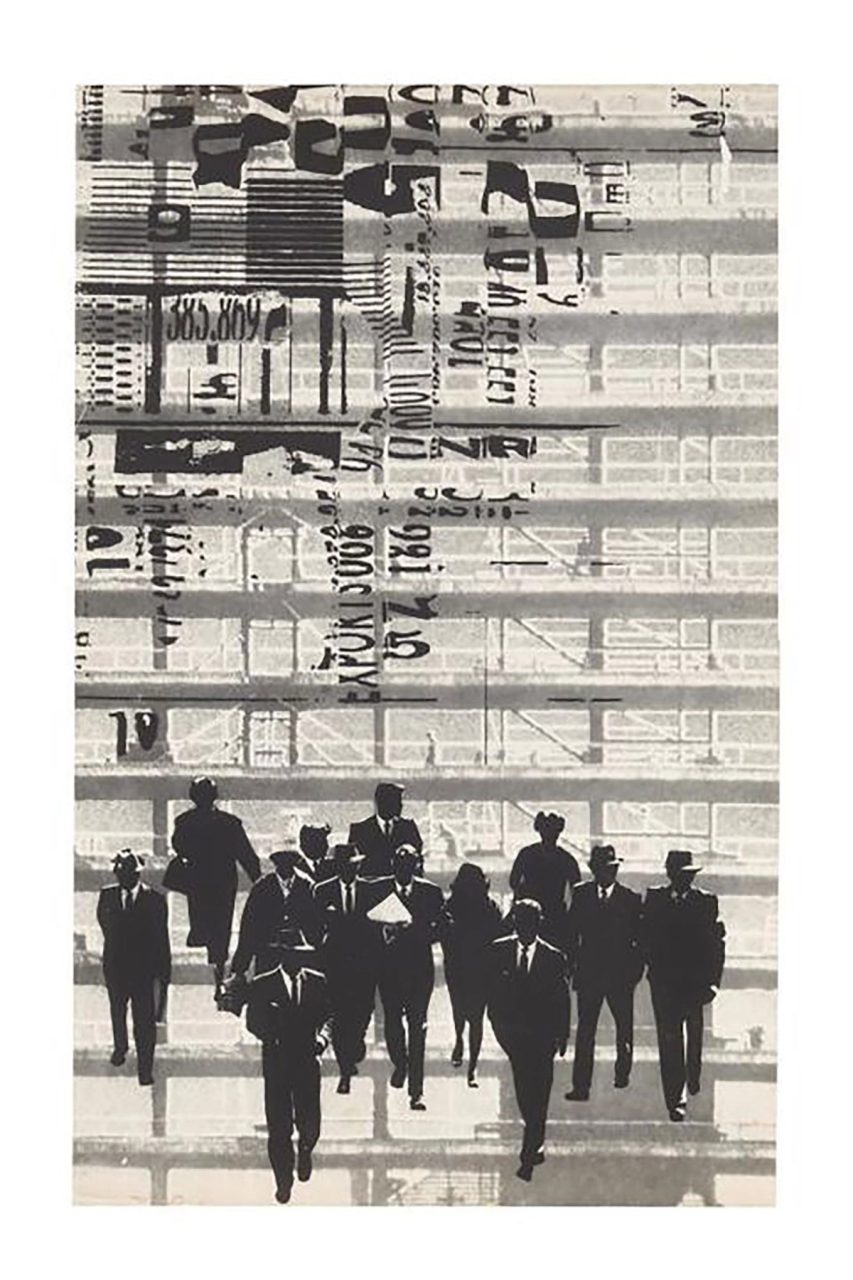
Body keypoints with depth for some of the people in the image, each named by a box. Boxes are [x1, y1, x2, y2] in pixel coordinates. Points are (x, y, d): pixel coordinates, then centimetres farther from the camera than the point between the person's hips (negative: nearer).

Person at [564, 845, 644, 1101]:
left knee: (624, 1027, 16)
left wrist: (635, 970, -7)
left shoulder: (631, 899, -1)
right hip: (588, 973, 0)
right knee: (585, 1029, -4)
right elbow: (571, 933, 5)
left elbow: (640, 939, 0)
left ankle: (622, 1072, 37)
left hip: (620, 974, 0)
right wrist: (571, 965, -1)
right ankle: (581, 1086, -4)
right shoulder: (581, 895, 3)